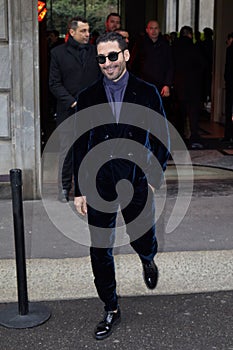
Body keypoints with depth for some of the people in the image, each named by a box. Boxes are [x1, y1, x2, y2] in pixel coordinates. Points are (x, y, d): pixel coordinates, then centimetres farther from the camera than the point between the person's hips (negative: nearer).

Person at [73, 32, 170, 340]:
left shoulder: (147, 93, 0)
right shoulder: (88, 97, 3)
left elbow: (163, 139, 4)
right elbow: (80, 146, 6)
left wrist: (155, 176, -5)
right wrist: (79, 190, 3)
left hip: (137, 181, -1)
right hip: (99, 184, 1)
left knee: (143, 241, 11)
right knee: (100, 251, 4)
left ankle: (147, 260, 51)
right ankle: (111, 311, 22)